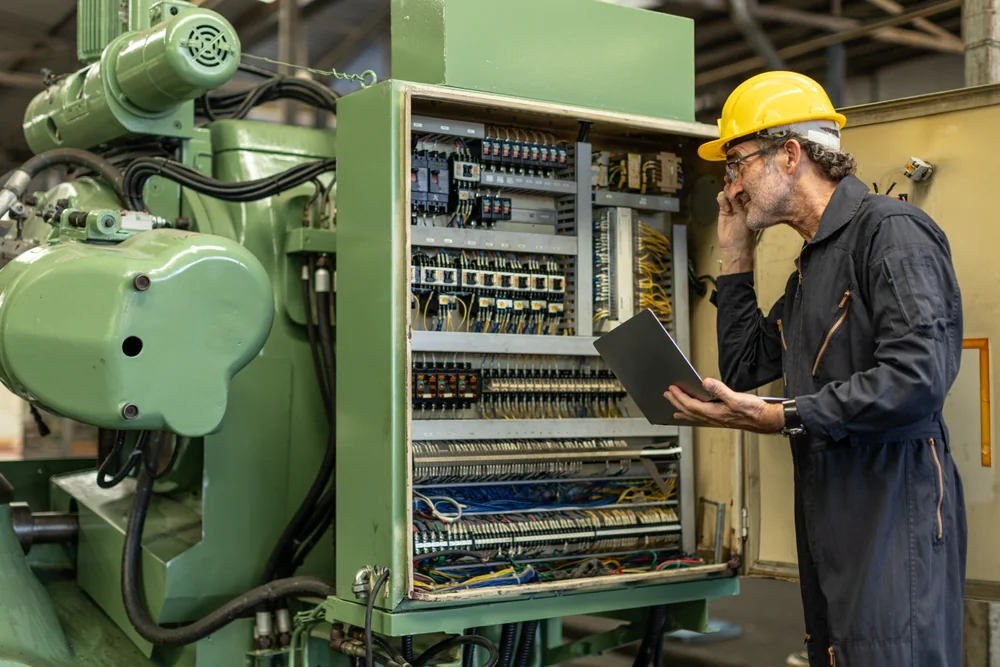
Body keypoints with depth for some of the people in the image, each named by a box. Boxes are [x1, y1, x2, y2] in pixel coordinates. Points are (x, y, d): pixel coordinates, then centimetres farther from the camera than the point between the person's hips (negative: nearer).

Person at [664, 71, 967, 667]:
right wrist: (736, 256, 16)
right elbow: (743, 370, 20)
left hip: (893, 521, -9)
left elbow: (919, 379, -24)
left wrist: (784, 418, -22)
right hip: (829, 522, 9)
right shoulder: (812, 263, 20)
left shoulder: (891, 230, -12)